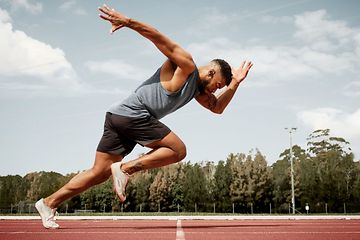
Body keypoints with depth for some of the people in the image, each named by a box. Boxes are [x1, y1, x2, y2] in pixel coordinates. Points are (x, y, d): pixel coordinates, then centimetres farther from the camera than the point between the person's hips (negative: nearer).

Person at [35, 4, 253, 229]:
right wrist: (127, 21, -19)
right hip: (132, 114, -9)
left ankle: (49, 203, 8)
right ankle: (126, 168, -10)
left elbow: (217, 107, 32)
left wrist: (234, 84, 22)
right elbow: (157, 36, -9)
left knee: (100, 173, 7)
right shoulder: (185, 65, -2)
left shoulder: (198, 88, 25)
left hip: (118, 117, 9)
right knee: (178, 150, -4)